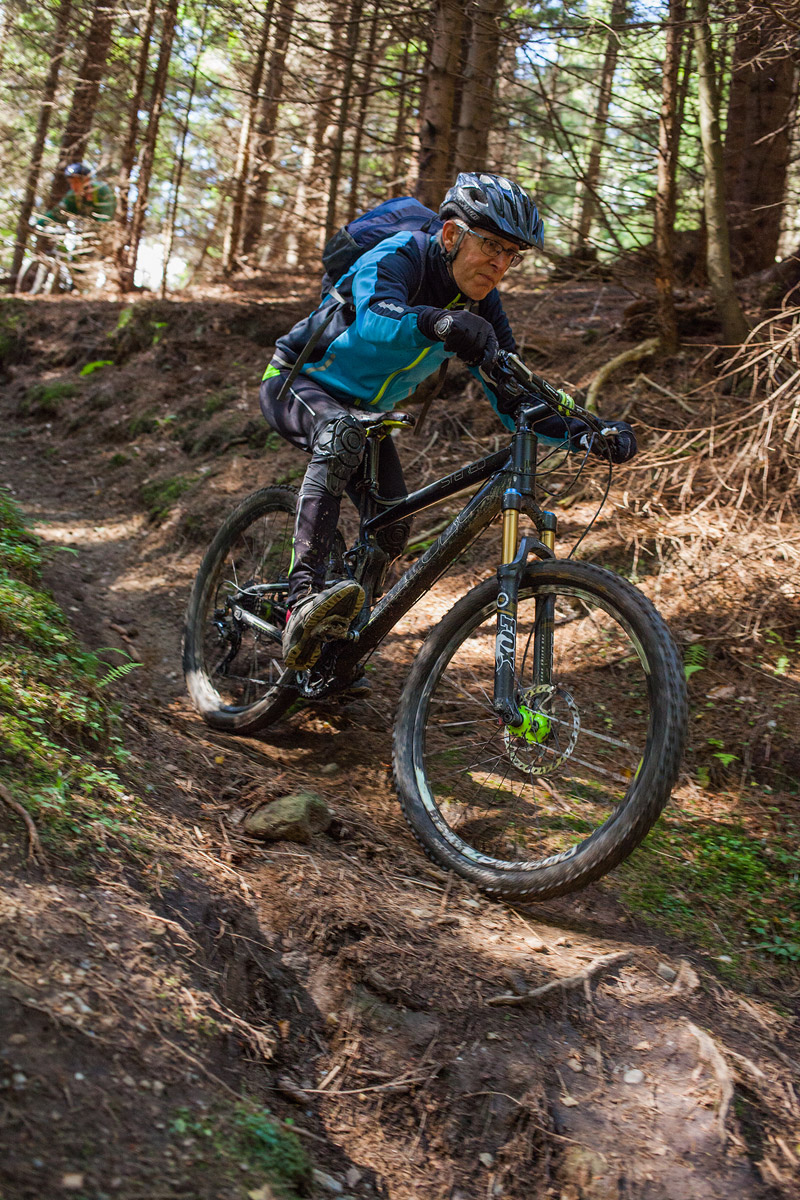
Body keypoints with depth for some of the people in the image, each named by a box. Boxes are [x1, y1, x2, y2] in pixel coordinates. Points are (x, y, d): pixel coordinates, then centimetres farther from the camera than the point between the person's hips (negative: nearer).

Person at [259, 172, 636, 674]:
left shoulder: (481, 306, -9)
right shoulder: (398, 258, -27)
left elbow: (514, 400, -11)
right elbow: (375, 322, -49)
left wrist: (590, 433, -26)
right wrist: (437, 322, -70)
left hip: (366, 408, 7)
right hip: (298, 383, -6)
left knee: (393, 532, -7)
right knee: (342, 436, -39)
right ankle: (304, 601, -47)